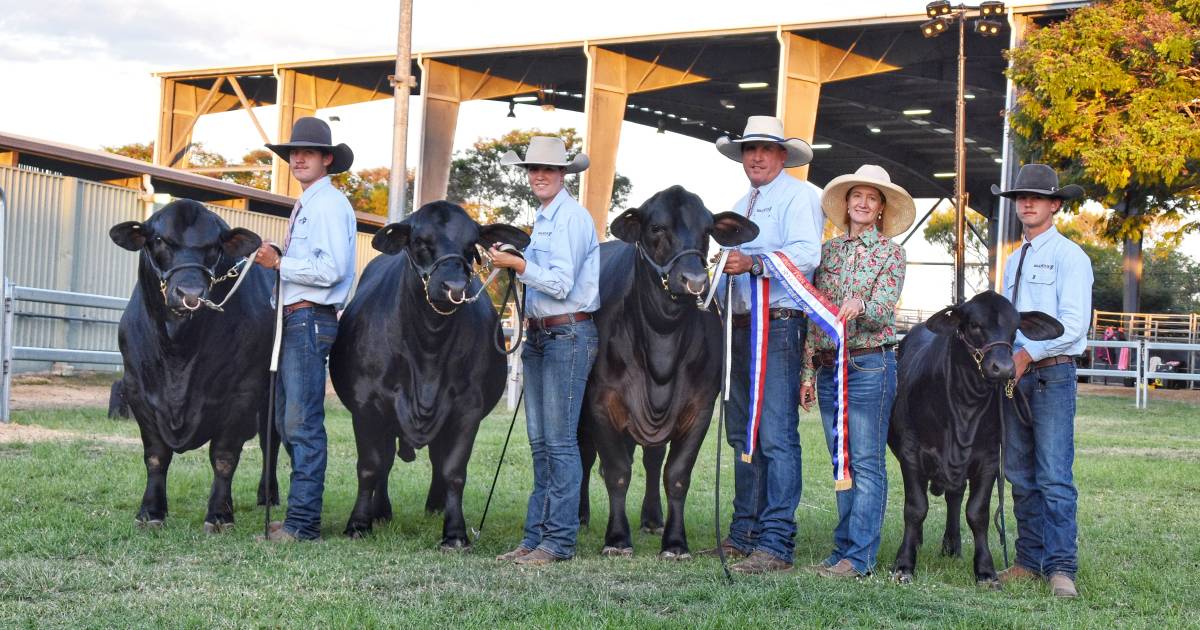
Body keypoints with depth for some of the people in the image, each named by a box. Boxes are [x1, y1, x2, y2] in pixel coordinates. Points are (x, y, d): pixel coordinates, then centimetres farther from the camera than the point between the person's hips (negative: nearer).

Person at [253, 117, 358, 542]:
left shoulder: (328, 203, -9)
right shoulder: (305, 205, 21)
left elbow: (330, 269, -19)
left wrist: (279, 264, -15)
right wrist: (277, 262, 11)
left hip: (310, 318, -11)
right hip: (293, 319, 11)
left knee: (303, 423, -9)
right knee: (287, 422, 13)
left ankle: (303, 521, -6)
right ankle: (301, 514, 20)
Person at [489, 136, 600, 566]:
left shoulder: (571, 217, -12)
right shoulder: (543, 219, 18)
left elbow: (561, 284, -19)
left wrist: (517, 264, -16)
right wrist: (514, 263, 10)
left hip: (568, 335, -10)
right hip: (539, 335, 10)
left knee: (560, 440, -6)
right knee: (540, 442, 11)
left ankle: (560, 542, -1)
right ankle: (536, 537, 17)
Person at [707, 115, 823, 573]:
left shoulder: (798, 196, -3)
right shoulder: (741, 206, 24)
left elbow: (806, 254, -18)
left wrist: (754, 263, -29)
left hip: (779, 326, -9)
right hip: (742, 326, 9)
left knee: (776, 436, -11)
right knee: (743, 435, 12)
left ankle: (776, 544, -11)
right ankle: (744, 534, 21)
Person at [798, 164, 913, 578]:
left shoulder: (890, 252, 1)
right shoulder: (829, 250, 13)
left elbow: (883, 311, -11)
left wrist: (860, 305, -33)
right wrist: (808, 371, 9)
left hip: (870, 363, -5)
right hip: (828, 366, 5)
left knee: (866, 462, -5)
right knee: (842, 462, 10)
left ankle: (859, 556, -3)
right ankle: (844, 549, 16)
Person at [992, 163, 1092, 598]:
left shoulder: (1069, 256, -3)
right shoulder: (1013, 261, 20)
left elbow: (1074, 323, -12)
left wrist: (1028, 354, -15)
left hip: (1053, 373, -7)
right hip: (1014, 374, 7)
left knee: (1054, 476, -10)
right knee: (1021, 476, 8)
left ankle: (1060, 567, -9)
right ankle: (1030, 560, 14)